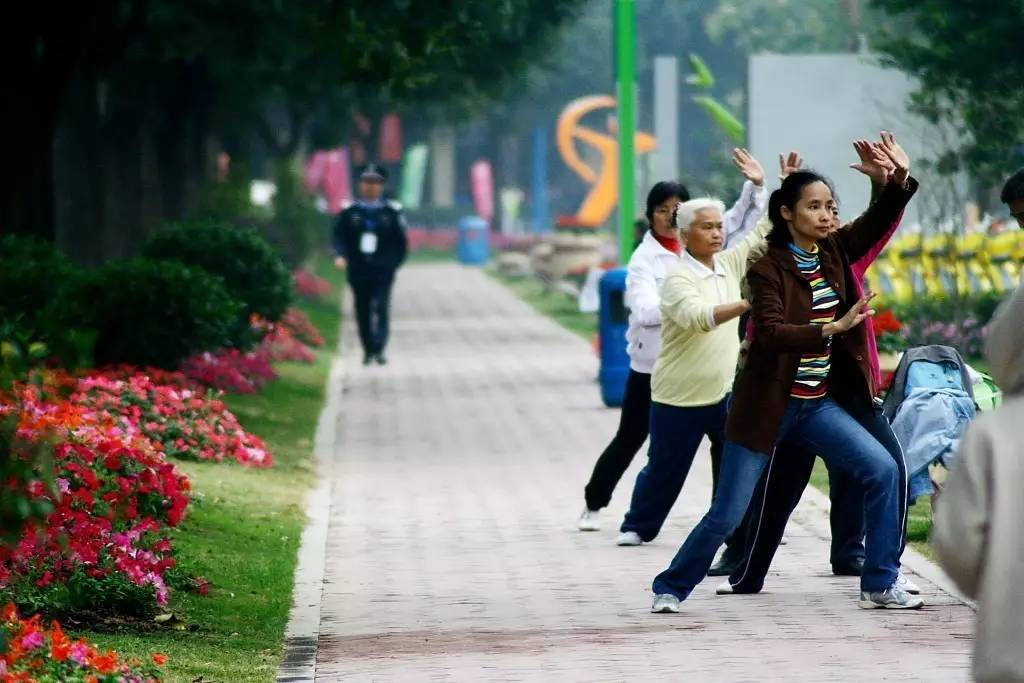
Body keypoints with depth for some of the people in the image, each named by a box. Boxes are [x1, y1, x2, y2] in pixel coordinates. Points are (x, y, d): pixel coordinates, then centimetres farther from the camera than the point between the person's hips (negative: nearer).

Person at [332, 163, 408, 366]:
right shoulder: (350, 211, 5)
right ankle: (368, 350, 17)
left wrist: (395, 262, 0)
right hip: (358, 271, 2)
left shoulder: (392, 211, 2)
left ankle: (379, 349, -16)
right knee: (362, 311, 6)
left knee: (381, 307, -14)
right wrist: (340, 255, -14)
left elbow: (401, 241, 8)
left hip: (383, 270, -2)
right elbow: (338, 235, 3)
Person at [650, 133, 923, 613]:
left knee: (882, 470, -6)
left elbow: (878, 222, -3)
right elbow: (770, 333, -27)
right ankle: (670, 588, 19)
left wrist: (901, 179, -20)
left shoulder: (833, 253, 4)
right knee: (727, 514, -1)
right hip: (768, 405, -6)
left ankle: (879, 586, 3)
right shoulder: (768, 268, -15)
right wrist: (832, 329, -35)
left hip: (819, 404, 6)